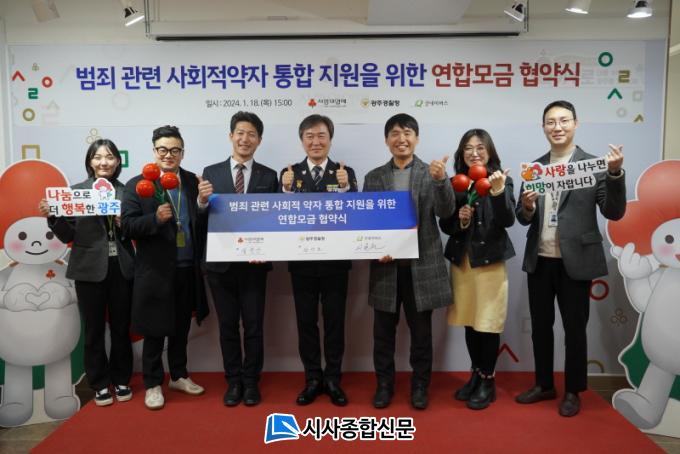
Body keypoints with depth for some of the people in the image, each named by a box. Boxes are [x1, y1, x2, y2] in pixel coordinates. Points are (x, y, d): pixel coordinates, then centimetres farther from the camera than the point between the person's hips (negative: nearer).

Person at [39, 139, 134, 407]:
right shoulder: (77, 191, 0)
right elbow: (68, 235, -1)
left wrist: (124, 222, -15)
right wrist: (52, 216, -17)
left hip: (121, 268, 1)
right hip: (90, 269, -1)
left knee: (121, 327, 11)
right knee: (94, 329, 9)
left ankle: (121, 380, 27)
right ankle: (99, 384, 23)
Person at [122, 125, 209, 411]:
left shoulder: (194, 182, 5)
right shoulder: (137, 185, -4)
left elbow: (204, 222, 3)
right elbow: (127, 227, -10)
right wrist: (155, 218, -25)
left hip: (187, 270, 4)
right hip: (155, 271, -3)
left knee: (181, 328, 17)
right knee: (154, 331, 8)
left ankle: (179, 376, 34)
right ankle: (153, 384, 23)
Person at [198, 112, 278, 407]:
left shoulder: (269, 176, 2)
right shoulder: (211, 172, 3)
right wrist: (202, 201, -21)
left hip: (254, 264, -1)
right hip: (221, 263, 1)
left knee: (253, 326, 8)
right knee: (228, 326, 11)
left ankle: (251, 382, 24)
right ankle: (233, 382, 26)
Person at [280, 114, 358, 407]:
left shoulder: (346, 173, 1)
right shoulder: (290, 173, 4)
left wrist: (346, 188, -23)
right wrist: (287, 190, -19)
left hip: (335, 262, -1)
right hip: (301, 262, 1)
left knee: (334, 321, 9)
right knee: (306, 322, 9)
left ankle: (333, 379, 23)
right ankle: (313, 379, 24)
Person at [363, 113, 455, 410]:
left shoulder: (432, 173, 1)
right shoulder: (373, 177, 8)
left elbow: (446, 212, -12)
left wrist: (441, 180, -28)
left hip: (421, 265, -1)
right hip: (385, 265, 2)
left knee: (421, 332, 10)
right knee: (383, 332, 10)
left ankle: (420, 385, 26)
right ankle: (384, 384, 27)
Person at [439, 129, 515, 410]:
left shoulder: (501, 181, -4)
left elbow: (508, 221, -15)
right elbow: (445, 225, 7)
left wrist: (498, 191, -29)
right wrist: (459, 220, -13)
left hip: (490, 261, -3)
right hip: (461, 261, 4)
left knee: (488, 324, 2)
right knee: (469, 323, 13)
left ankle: (488, 382, 19)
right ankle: (476, 375, 29)